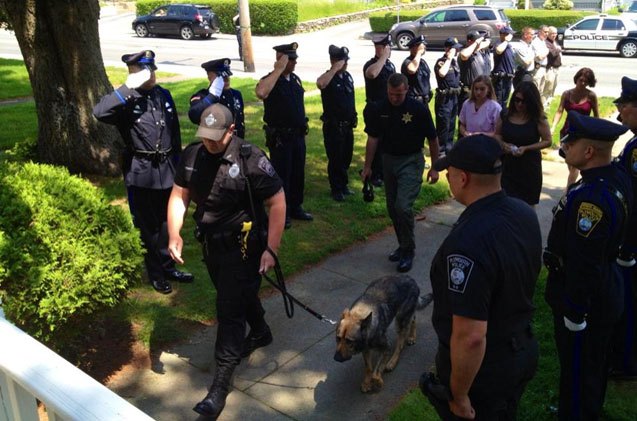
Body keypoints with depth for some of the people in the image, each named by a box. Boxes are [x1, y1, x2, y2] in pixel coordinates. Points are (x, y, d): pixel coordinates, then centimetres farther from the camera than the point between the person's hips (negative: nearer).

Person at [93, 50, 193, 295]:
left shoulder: (164, 95, 6)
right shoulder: (127, 100, -11)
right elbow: (99, 112, -32)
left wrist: (177, 165, 15)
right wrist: (128, 87, -32)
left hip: (167, 171, 5)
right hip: (141, 174, -5)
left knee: (166, 222, 17)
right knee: (148, 226, 9)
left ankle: (168, 267, 34)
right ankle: (156, 274, 25)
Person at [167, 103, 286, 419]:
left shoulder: (249, 159, -21)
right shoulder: (191, 156, -5)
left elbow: (277, 202, -17)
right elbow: (179, 196, 2)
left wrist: (271, 249, -18)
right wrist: (174, 235, -13)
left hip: (243, 246, -6)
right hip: (211, 243, 6)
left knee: (229, 309, -4)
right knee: (240, 294, 25)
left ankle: (221, 384, 5)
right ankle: (260, 333, 52)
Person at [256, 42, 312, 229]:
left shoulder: (295, 79, 9)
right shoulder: (270, 80, -14)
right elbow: (260, 93, -39)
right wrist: (278, 70, -31)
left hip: (298, 135, 7)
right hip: (280, 137, -7)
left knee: (298, 173, 15)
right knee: (281, 175, 2)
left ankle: (295, 208, 31)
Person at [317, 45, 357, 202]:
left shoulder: (348, 76, 8)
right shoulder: (328, 77, -13)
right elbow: (320, 83, -40)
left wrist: (354, 116, 18)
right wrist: (335, 69, -32)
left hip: (348, 125, 7)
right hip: (333, 126, -6)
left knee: (346, 157, 16)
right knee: (335, 158, 3)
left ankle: (344, 184, 32)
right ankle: (336, 189, 16)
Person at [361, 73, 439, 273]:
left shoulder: (419, 109, -14)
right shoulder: (379, 109, -5)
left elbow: (432, 139, -4)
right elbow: (373, 138, 4)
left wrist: (435, 168, -2)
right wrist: (367, 166, 5)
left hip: (411, 161, -4)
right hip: (389, 159, 5)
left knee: (403, 207, -16)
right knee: (392, 208, 11)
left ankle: (408, 251, 2)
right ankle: (403, 245, 30)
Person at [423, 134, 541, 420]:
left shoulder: (468, 242, -36)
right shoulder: (526, 213, -8)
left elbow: (471, 337, -33)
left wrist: (459, 396, -19)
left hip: (482, 369, -7)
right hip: (523, 352, 8)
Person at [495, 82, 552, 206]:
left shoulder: (538, 119, -9)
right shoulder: (506, 115, -1)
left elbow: (547, 141, -7)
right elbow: (497, 135, 11)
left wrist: (526, 148, -20)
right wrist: (503, 144, -11)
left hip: (529, 167, -2)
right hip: (508, 165, 2)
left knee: (528, 204, 13)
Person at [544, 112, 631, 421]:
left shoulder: (589, 198, -33)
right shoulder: (618, 179, -3)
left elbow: (583, 266, -28)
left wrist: (574, 314, -20)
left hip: (585, 299, -10)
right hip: (607, 293, 10)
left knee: (577, 372, 11)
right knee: (594, 365, 28)